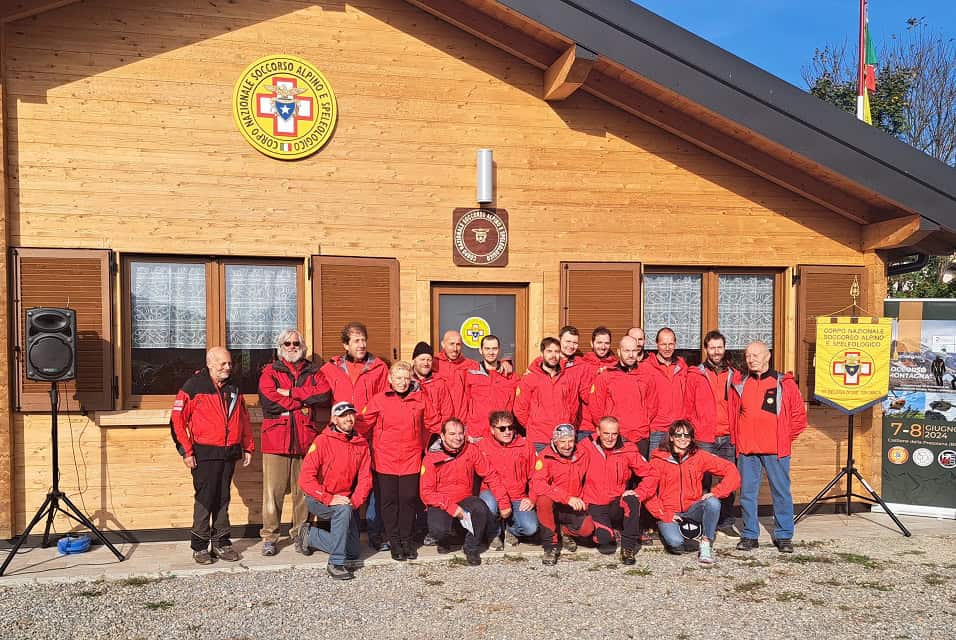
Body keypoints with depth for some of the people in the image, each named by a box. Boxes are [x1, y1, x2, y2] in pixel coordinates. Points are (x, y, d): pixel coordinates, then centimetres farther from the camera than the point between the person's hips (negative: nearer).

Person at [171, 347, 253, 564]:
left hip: (229, 453, 5)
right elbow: (177, 420, -8)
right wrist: (186, 451, -11)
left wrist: (247, 447, 14)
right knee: (205, 499, -3)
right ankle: (199, 546, 8)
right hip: (205, 454, -5)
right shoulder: (193, 387, -5)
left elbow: (244, 420, 19)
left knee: (223, 499, 11)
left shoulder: (233, 389, 14)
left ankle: (221, 543, 21)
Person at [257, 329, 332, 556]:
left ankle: (300, 535, 16)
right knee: (273, 491, -2)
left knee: (304, 491, 5)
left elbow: (324, 393, -5)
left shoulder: (313, 371, 15)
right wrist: (305, 399, -5)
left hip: (306, 440, 2)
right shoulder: (270, 372, 8)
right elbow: (269, 401, -10)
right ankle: (269, 537, 8)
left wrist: (290, 393, -9)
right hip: (276, 441, -2)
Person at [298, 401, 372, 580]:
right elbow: (306, 478, -19)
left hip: (346, 501, 5)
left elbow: (365, 478, 1)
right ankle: (336, 564, -23)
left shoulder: (361, 443, 1)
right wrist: (329, 499, -26)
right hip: (319, 499, -5)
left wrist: (354, 502, -15)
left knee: (351, 553, -1)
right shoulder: (322, 441, -13)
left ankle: (310, 535, 24)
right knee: (343, 510, -36)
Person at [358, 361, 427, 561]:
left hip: (411, 459, 1)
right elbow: (364, 425, 2)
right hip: (385, 459, -1)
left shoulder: (419, 399, 5)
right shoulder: (379, 400, -2)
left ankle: (407, 538, 18)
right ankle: (393, 540, 16)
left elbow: (426, 426, 16)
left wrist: (421, 446, 16)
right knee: (388, 501, 5)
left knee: (409, 499, 4)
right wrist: (373, 445, 5)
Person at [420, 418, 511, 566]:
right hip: (440, 503, -2)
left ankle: (472, 549, -5)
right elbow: (426, 493, -13)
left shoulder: (471, 450, -5)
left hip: (465, 499, 2)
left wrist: (504, 502, -10)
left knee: (481, 508, -31)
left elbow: (490, 476, -4)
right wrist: (450, 506, -25)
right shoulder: (431, 458, -11)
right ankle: (443, 541, 9)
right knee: (439, 529, -31)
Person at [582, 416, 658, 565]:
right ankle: (605, 532, 15)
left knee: (633, 501, -32)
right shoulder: (587, 448, -8)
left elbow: (650, 474, 1)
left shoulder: (627, 449, -4)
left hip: (617, 504, 1)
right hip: (595, 505, -1)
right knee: (605, 540, -25)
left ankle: (628, 547, -15)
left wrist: (639, 493, -13)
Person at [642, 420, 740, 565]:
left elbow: (731, 471, -5)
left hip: (692, 509, 2)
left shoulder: (699, 456, 0)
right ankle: (667, 530, 8)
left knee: (713, 503, -29)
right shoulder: (659, 459, -4)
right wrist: (663, 515, -14)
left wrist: (716, 493, -17)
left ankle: (706, 545, -14)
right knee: (676, 543, -28)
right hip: (669, 512, -2)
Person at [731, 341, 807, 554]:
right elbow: (733, 415, 17)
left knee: (781, 492, 4)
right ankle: (749, 535, 15)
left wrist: (785, 438, 2)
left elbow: (799, 415, 5)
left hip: (776, 449, -2)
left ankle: (783, 536, 14)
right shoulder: (740, 385, 10)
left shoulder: (784, 383, 1)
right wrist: (737, 439, 8)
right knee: (747, 492, 5)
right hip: (746, 450, 3)